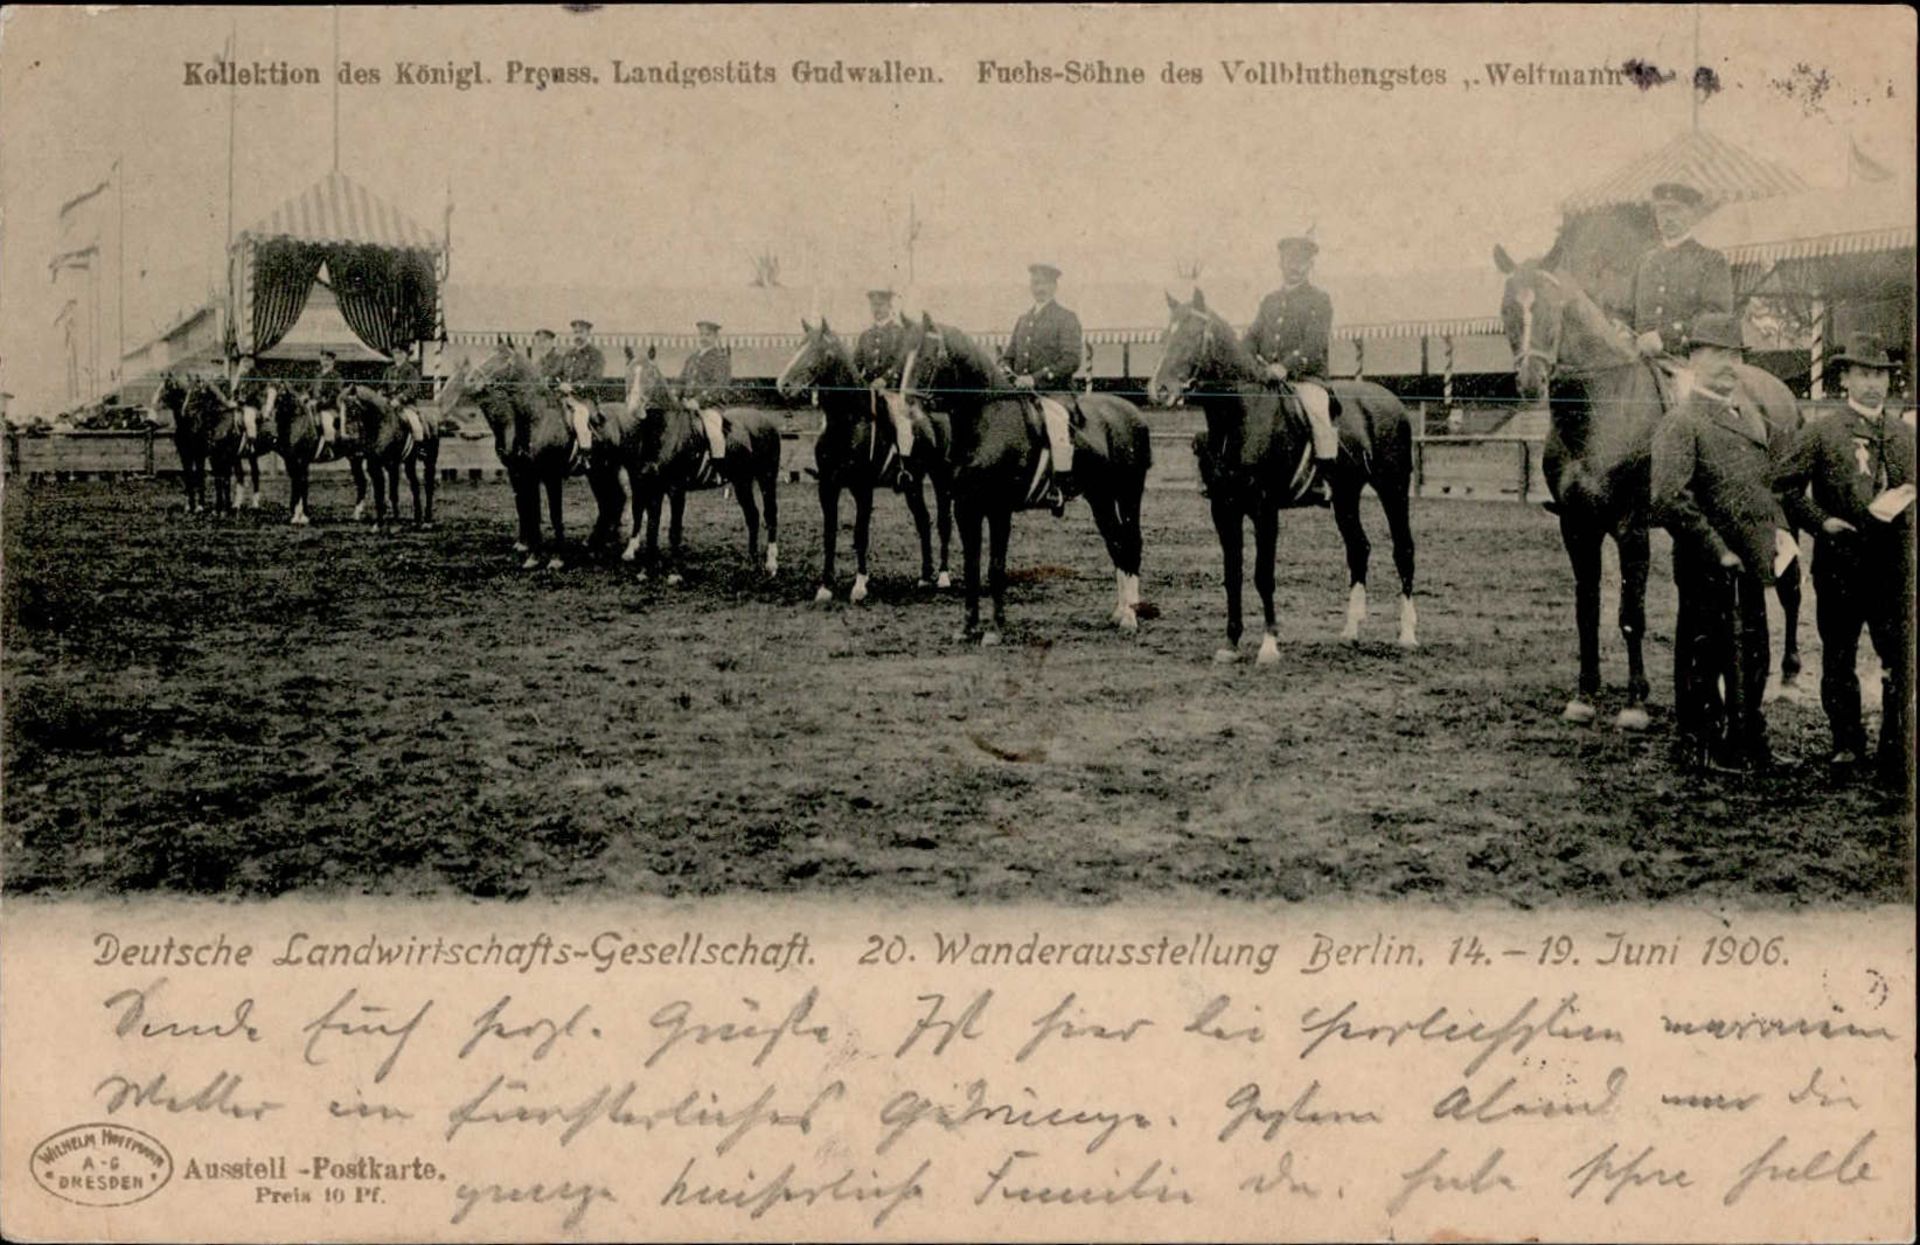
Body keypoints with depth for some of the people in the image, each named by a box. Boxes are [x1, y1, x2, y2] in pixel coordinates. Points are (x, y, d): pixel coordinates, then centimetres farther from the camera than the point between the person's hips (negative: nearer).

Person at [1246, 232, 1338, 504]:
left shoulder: (1319, 300, 3)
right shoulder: (1270, 301, 21)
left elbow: (1316, 343, -9)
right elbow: (1252, 336, 19)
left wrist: (1286, 366, -23)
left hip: (1306, 377, -5)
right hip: (1265, 378, 6)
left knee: (1317, 412, -31)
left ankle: (1323, 479, -27)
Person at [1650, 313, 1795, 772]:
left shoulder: (1749, 411, 13)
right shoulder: (1681, 424, -12)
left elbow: (1773, 471, 28)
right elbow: (1668, 499, -22)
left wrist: (1778, 526, 14)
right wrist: (1717, 551, -20)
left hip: (1751, 564, 8)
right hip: (1709, 572, -8)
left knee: (1752, 662, 16)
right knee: (1702, 664, 2)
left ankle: (1748, 747, 28)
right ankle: (1700, 750, 12)